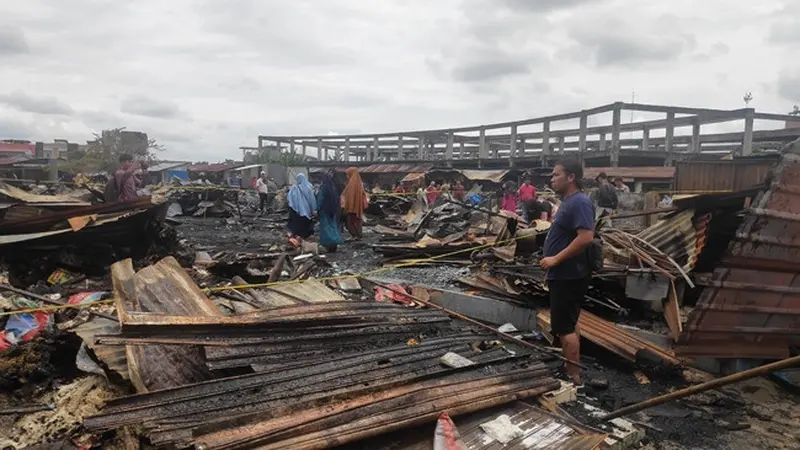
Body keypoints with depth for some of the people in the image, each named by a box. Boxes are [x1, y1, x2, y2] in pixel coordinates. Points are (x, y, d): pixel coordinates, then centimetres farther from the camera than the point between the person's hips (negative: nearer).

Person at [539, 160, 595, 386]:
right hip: (564, 274, 11)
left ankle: (573, 378, 4)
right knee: (569, 323, 18)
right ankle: (573, 371, 29)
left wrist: (556, 259, -24)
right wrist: (554, 266, 19)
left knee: (564, 326, -5)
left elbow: (586, 237, -29)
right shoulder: (569, 202, 14)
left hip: (569, 276, -11)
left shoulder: (580, 202, -19)